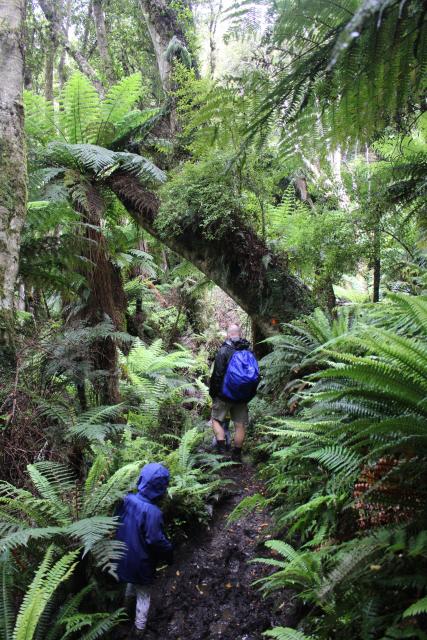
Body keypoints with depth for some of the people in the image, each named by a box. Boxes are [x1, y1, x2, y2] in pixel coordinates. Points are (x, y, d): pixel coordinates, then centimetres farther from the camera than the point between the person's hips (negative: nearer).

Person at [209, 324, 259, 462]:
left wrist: (212, 392, -3)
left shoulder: (224, 350, -11)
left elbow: (217, 374, -14)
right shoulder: (249, 352, 5)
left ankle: (221, 448, -3)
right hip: (242, 397, 4)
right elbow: (256, 375, 10)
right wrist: (250, 395, 18)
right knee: (240, 425, 9)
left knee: (217, 420, 10)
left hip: (224, 394, -4)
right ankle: (236, 455, 15)